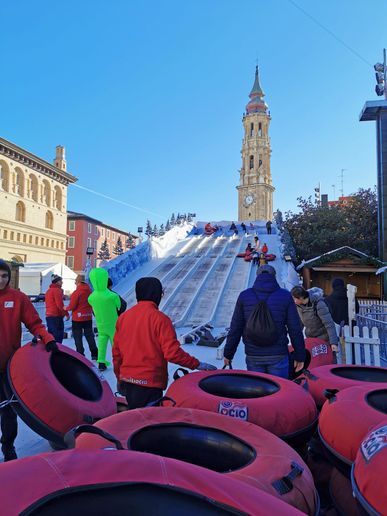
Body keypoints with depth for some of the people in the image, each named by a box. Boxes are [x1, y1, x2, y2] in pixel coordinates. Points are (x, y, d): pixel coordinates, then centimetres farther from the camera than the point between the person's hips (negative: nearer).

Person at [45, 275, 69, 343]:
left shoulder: (49, 290, 17)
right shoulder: (57, 290, -12)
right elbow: (60, 304, -17)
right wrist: (66, 314, -8)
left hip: (48, 315, 9)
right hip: (56, 316, -9)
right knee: (58, 336, -7)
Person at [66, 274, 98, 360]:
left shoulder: (76, 292, -17)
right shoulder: (89, 290, 2)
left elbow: (72, 306, -14)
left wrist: (66, 308, 5)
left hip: (77, 318, -6)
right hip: (88, 317, 6)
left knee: (78, 337, 5)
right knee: (89, 336, 13)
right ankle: (95, 354, 15)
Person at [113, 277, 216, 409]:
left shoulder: (123, 317, 3)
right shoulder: (160, 319, -16)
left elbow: (116, 352, 9)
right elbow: (172, 352, -22)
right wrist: (198, 364, -11)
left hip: (127, 380, 7)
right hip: (149, 383, -6)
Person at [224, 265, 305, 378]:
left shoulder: (244, 296, 0)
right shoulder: (285, 296, -2)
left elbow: (235, 329, 1)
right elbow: (295, 329, -2)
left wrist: (228, 353, 10)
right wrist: (300, 356, 7)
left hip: (253, 357, 1)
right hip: (278, 356, -1)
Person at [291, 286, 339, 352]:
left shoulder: (318, 304, -26)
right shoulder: (299, 305, -8)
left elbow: (329, 324, -26)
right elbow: (299, 322, 7)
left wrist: (333, 342, -30)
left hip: (323, 338, -5)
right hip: (310, 338, 5)